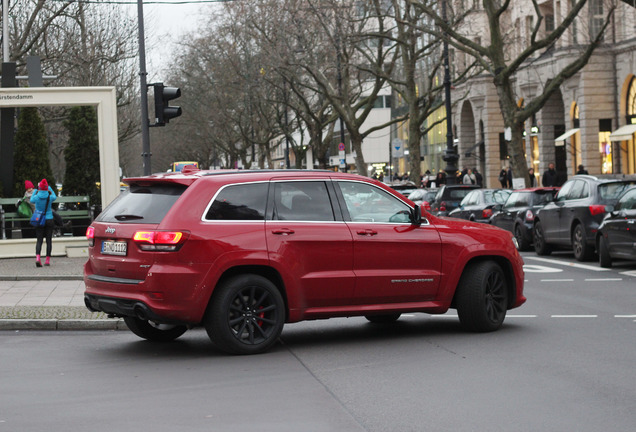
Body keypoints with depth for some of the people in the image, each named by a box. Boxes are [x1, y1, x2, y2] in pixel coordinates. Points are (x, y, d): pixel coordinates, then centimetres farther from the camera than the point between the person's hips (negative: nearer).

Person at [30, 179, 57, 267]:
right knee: (49, 240, 7)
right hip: (49, 220, 0)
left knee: (39, 240, 3)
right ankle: (48, 260, 8)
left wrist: (36, 190, 23)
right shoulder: (50, 197, -10)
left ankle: (37, 257, -18)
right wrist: (49, 188, 25)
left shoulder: (36, 197, -9)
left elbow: (31, 200, 16)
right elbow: (55, 196, 16)